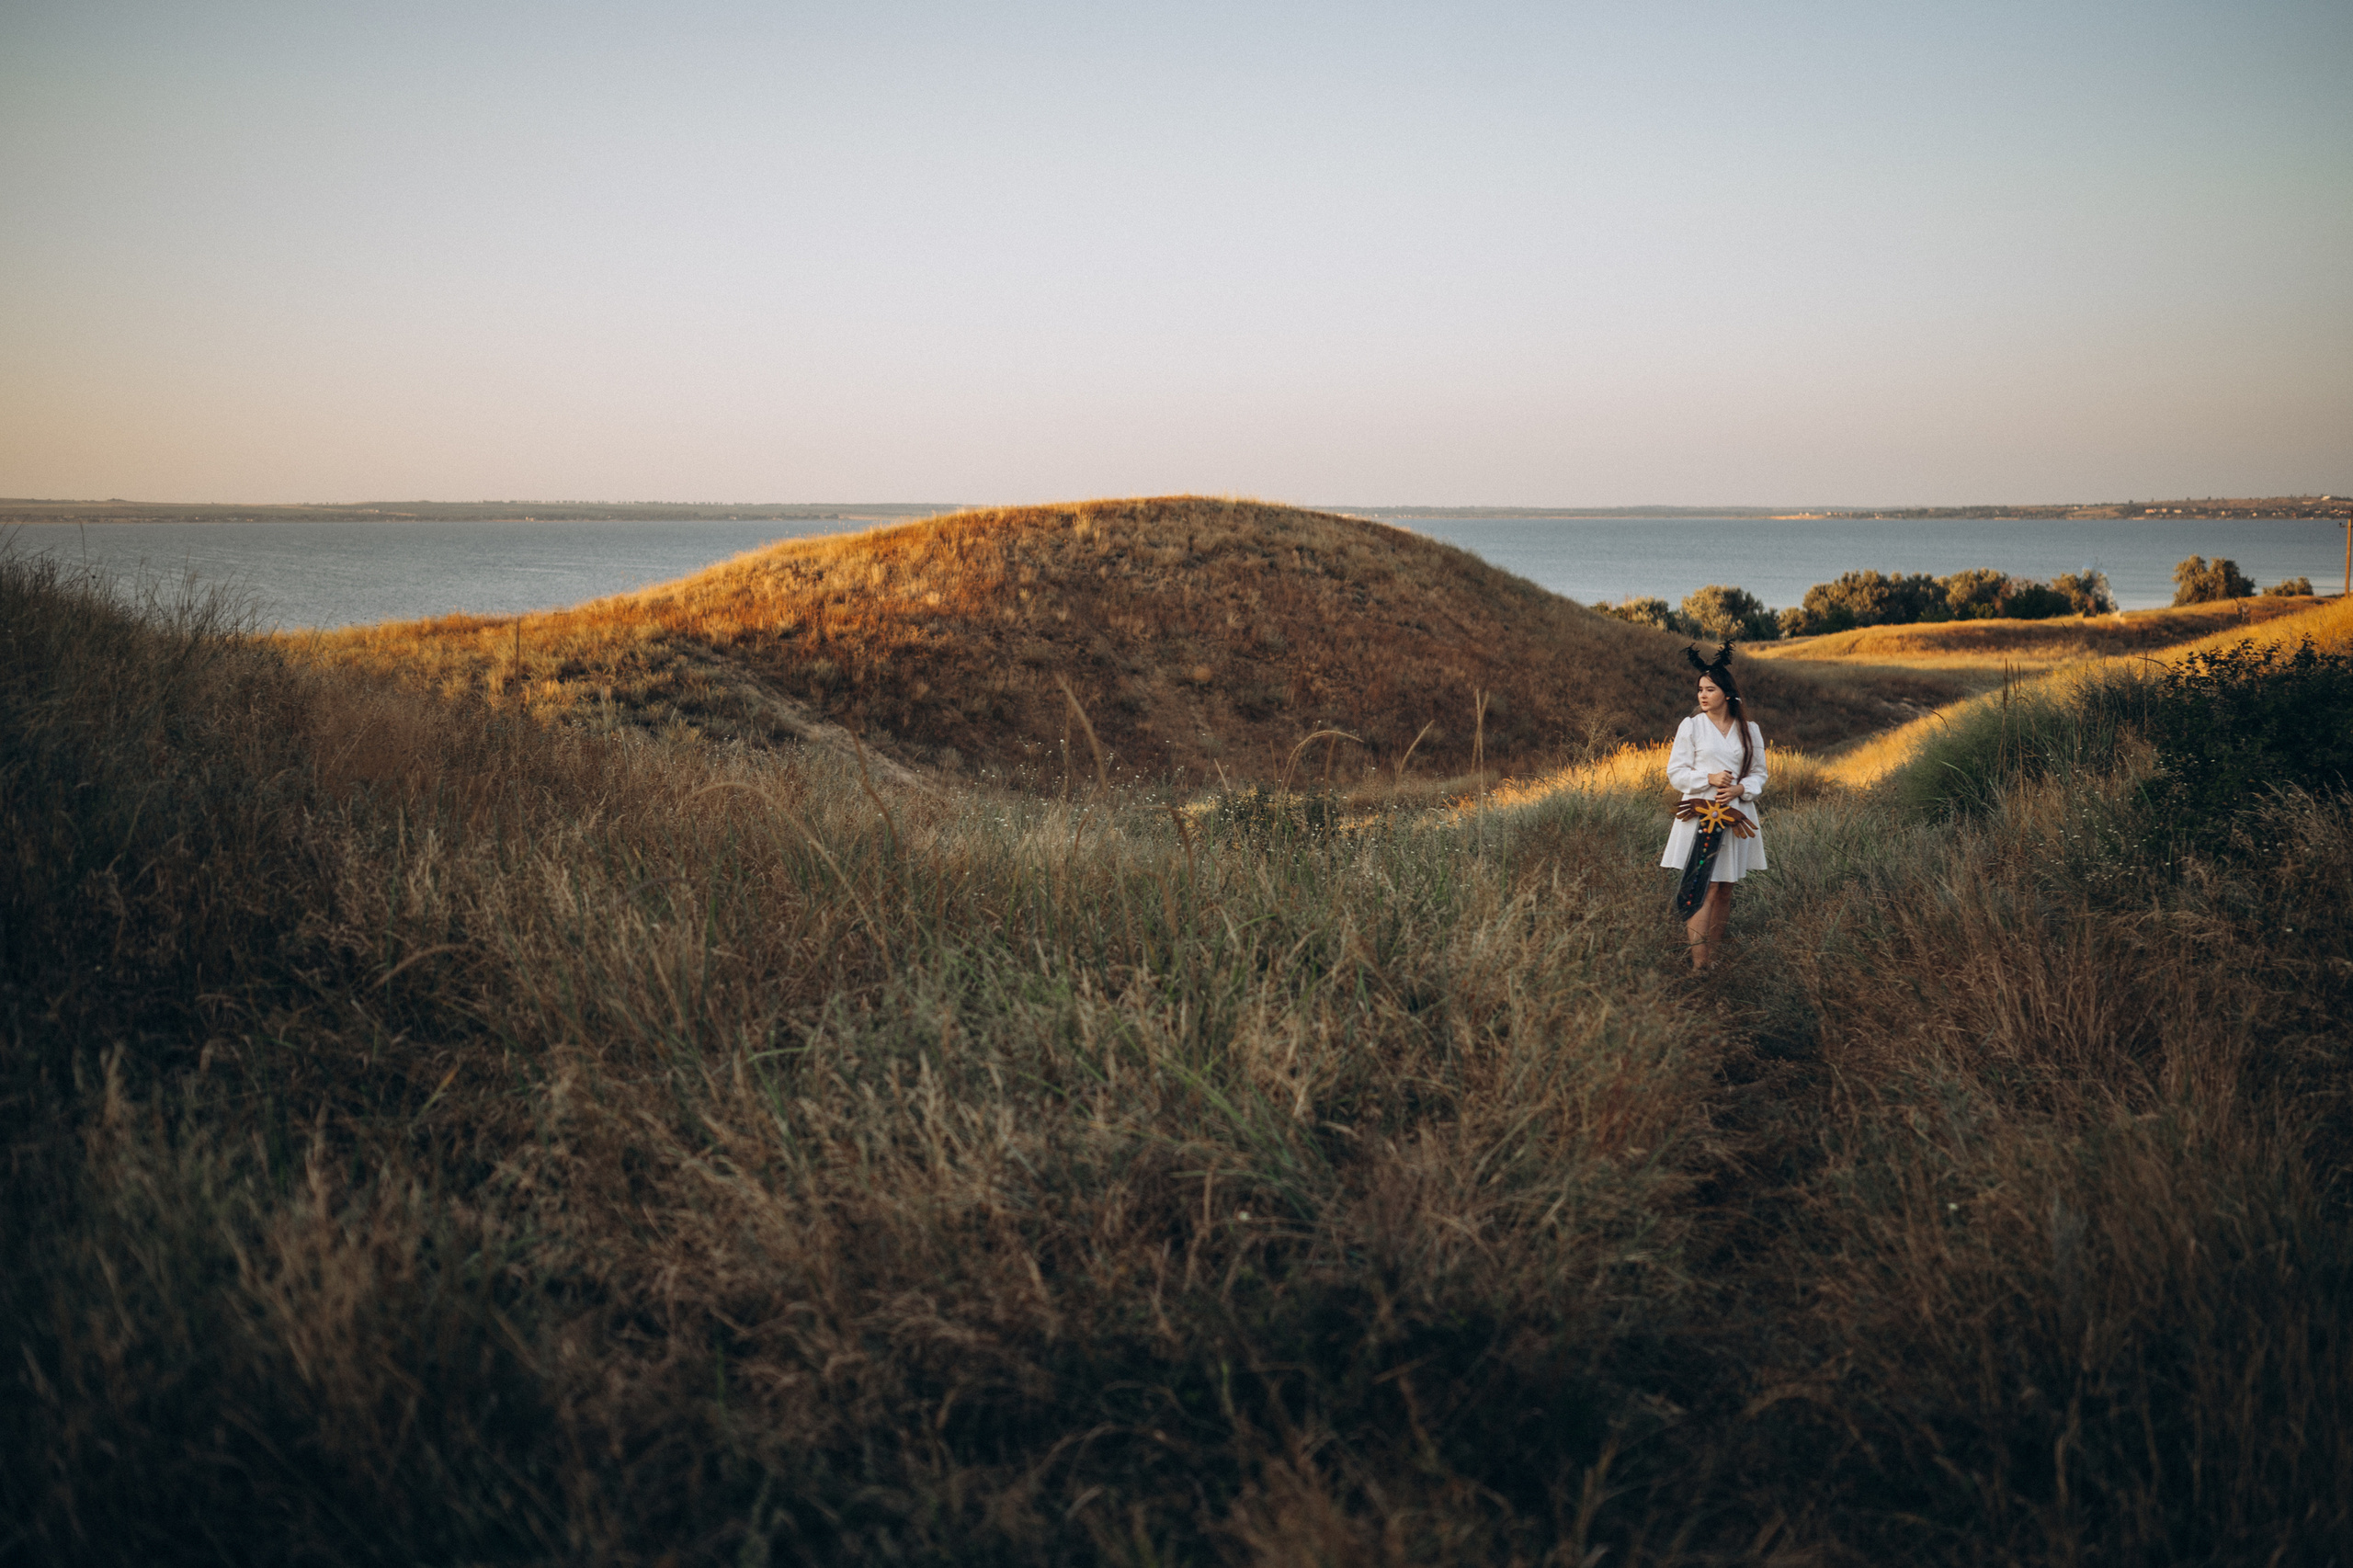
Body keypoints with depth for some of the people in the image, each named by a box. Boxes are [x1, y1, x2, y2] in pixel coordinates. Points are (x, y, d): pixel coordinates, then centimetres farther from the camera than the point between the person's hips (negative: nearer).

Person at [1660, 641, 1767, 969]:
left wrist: (1740, 788, -9)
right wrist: (1709, 778, -14)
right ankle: (1699, 964, -12)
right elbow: (1675, 772, 0)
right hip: (1700, 816, -3)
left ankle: (1716, 958, 15)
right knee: (1703, 888, -11)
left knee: (1725, 889, 7)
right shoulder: (1691, 726, 1)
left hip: (1736, 816, 3)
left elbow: (1759, 773, 11)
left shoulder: (1749, 731, 8)